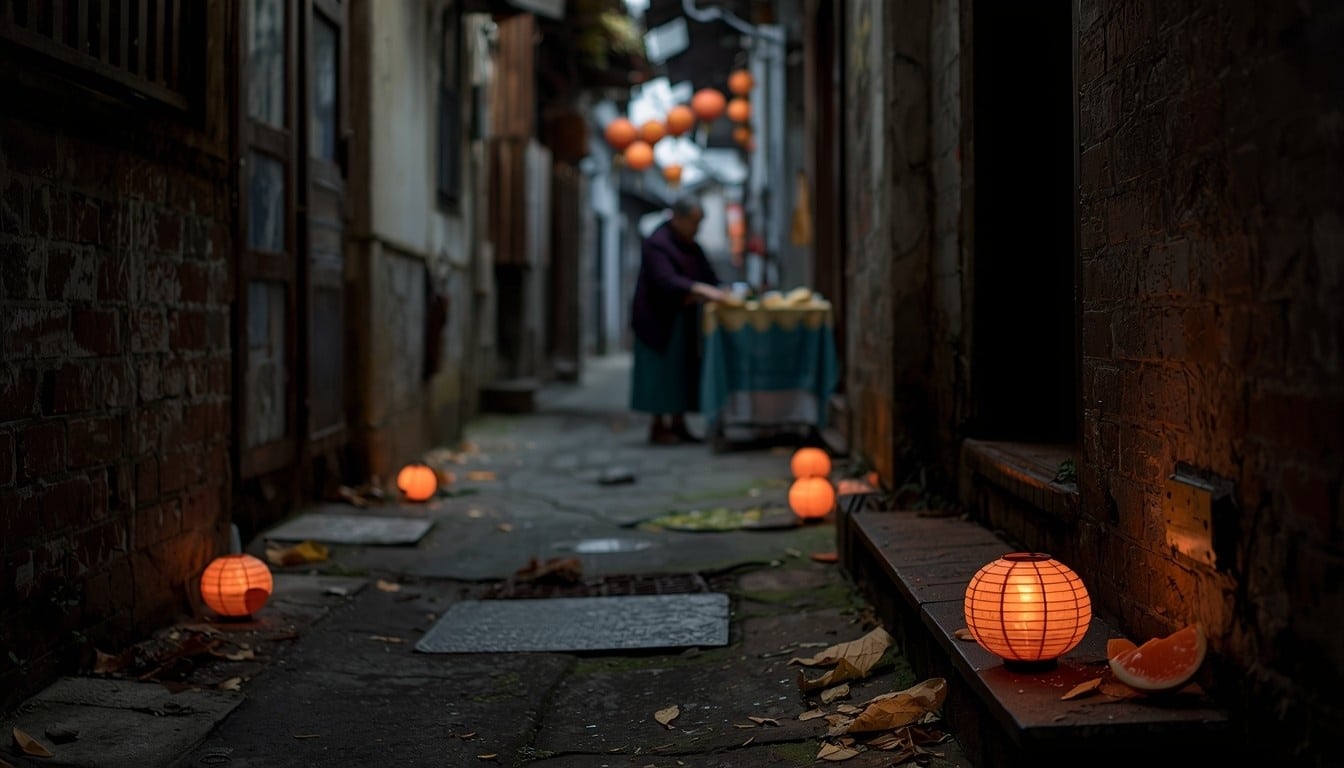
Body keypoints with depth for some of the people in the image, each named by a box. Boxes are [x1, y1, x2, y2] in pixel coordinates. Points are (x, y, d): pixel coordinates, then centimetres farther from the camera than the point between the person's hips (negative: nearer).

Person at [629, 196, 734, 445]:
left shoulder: (692, 247, 12)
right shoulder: (656, 244, -14)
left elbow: (708, 275, 9)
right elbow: (667, 281, -27)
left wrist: (721, 292, -13)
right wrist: (703, 290, -37)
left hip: (685, 320, 8)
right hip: (660, 320, -8)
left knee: (685, 372, 6)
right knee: (663, 372, -5)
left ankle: (678, 424, 12)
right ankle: (659, 426, 3)